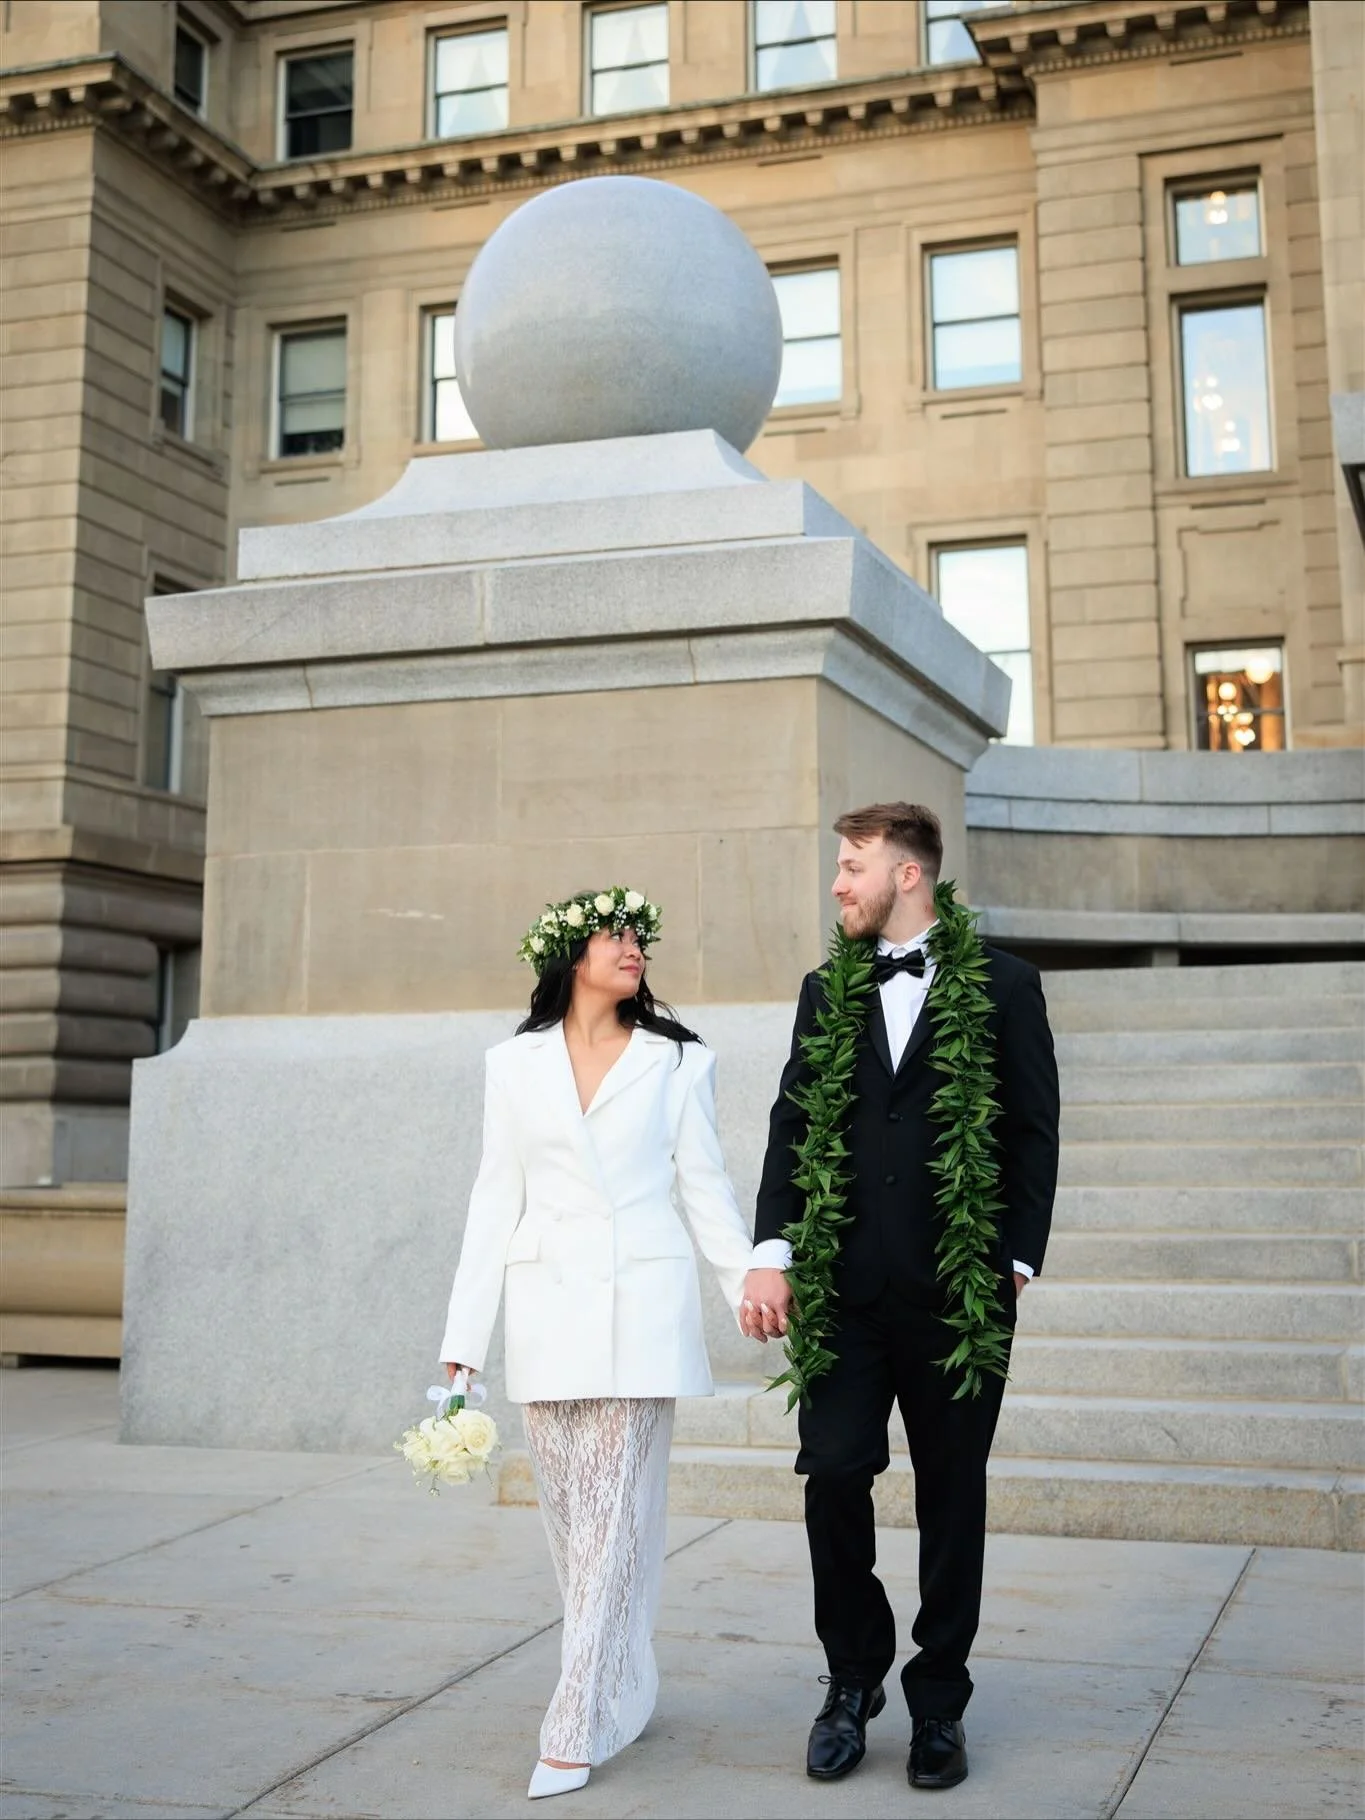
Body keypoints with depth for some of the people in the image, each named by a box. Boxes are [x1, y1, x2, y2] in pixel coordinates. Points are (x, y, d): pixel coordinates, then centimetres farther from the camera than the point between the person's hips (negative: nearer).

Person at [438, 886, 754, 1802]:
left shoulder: (677, 1060, 5)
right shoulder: (515, 1064, 8)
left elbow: (706, 1189, 7)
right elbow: (496, 1201, 8)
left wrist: (758, 1297, 2)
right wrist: (464, 1338, 5)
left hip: (642, 1310, -2)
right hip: (549, 1309, 2)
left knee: (616, 1515, -5)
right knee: (571, 1518, 8)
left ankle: (577, 1728, 0)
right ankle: (625, 1696, 25)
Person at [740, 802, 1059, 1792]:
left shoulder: (1003, 984, 2)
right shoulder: (828, 991, 11)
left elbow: (1034, 1134, 0)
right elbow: (793, 1125, 7)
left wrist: (1014, 1264, -6)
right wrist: (773, 1253, -4)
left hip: (957, 1288, -2)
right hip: (846, 1285, 2)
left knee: (952, 1494, 7)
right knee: (834, 1472, -4)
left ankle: (939, 1702, 22)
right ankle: (853, 1680, 17)